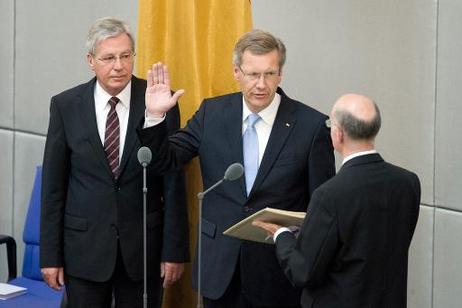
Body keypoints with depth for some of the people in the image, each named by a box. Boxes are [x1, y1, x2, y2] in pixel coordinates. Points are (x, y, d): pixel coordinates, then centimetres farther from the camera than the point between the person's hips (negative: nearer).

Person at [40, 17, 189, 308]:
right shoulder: (65, 106, -2)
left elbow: (173, 182, -2)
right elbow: (53, 185, 1)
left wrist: (175, 250, -5)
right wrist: (50, 255, -1)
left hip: (143, 244, 0)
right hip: (84, 245, 0)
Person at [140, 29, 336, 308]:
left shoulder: (312, 125, -7)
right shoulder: (212, 113, 2)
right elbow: (165, 160, 3)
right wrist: (155, 116, -13)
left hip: (280, 270, -2)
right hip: (220, 266, 2)